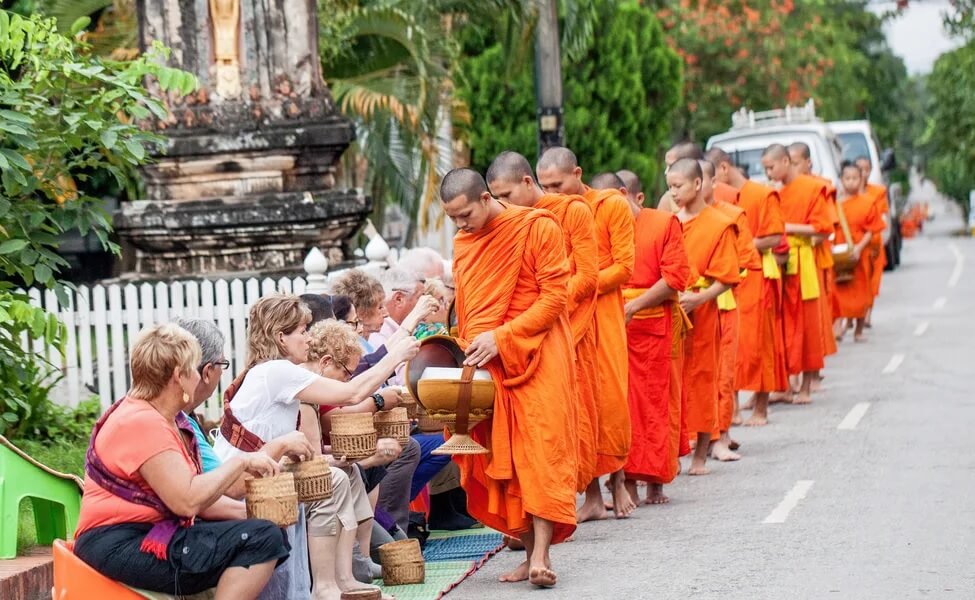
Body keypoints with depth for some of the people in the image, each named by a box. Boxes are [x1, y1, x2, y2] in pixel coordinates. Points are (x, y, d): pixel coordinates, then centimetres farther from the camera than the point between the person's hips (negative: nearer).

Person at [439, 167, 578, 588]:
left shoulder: (537, 227, -6)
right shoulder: (463, 243, 13)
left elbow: (554, 297, -10)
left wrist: (501, 337, -17)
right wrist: (465, 350, 4)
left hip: (535, 355, -6)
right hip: (486, 365, 6)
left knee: (540, 450, -12)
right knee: (502, 457, 0)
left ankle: (541, 554, -16)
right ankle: (530, 553, 3)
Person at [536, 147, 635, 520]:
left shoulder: (613, 206, -2)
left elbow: (624, 268, -6)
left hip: (602, 310, -3)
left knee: (610, 398, -5)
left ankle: (617, 479, 16)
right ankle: (592, 495, 2)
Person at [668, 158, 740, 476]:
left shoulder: (719, 225, -3)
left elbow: (725, 279, -5)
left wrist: (698, 298, -19)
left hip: (699, 313, -4)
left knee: (700, 379, 3)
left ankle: (700, 455, 12)